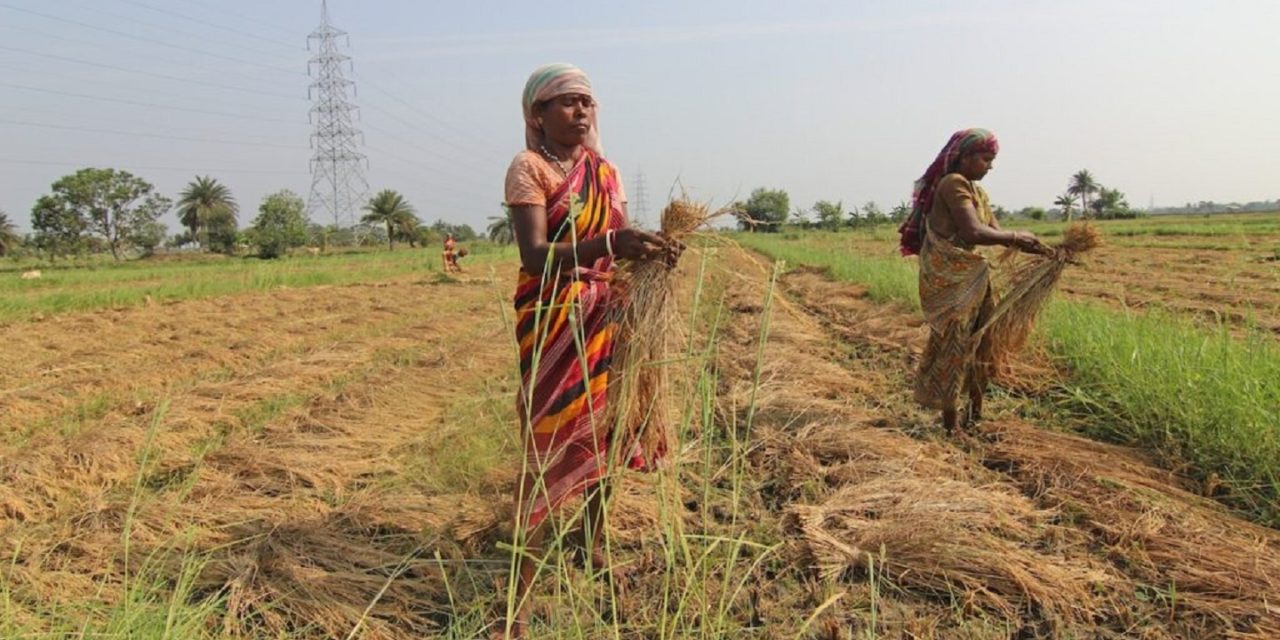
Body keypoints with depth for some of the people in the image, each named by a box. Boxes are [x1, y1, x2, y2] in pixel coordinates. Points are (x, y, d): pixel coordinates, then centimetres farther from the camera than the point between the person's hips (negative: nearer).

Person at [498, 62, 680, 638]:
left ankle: (592, 547, 32)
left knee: (604, 435, 12)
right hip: (553, 321, -6)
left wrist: (650, 252, -12)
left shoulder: (606, 172, 12)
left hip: (606, 318, 6)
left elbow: (617, 248, 11)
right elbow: (534, 257, -22)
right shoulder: (528, 168, -8)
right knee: (548, 447, -8)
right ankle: (522, 588, 0)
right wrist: (608, 245, -36)